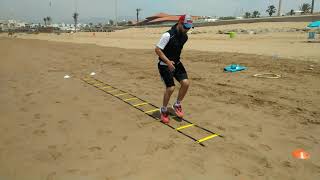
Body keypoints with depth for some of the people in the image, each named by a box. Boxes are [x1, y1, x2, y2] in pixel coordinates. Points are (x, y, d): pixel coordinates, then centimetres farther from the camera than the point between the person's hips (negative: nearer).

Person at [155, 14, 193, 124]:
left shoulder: (185, 36, 1)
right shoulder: (168, 35, -21)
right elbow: (157, 49, -19)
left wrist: (176, 61, 18)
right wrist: (168, 61, -27)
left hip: (176, 63, 7)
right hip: (165, 65, -6)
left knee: (185, 83, -9)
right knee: (170, 88, -13)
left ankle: (177, 105, 14)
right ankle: (163, 110, 11)